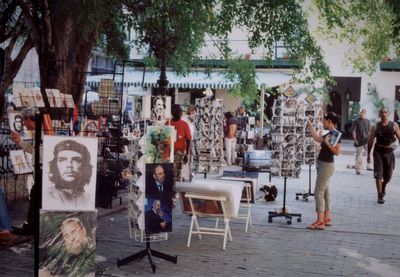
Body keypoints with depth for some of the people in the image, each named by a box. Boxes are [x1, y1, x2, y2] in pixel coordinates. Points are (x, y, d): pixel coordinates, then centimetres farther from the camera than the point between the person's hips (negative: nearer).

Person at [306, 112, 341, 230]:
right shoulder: (329, 134, 12)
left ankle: (320, 222, -10)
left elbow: (337, 152, -19)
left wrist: (327, 143, -22)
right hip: (322, 165, 10)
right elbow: (317, 138, 22)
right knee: (325, 192, 14)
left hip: (327, 166, -10)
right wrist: (310, 125, 24)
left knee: (318, 192, -10)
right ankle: (327, 219, 22)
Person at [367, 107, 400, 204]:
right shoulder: (376, 127, -1)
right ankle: (380, 196, 1)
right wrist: (368, 154, 2)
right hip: (378, 152, -1)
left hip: (389, 152, 1)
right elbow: (370, 141, 3)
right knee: (378, 174, -6)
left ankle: (383, 187, 43)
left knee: (388, 175, 12)